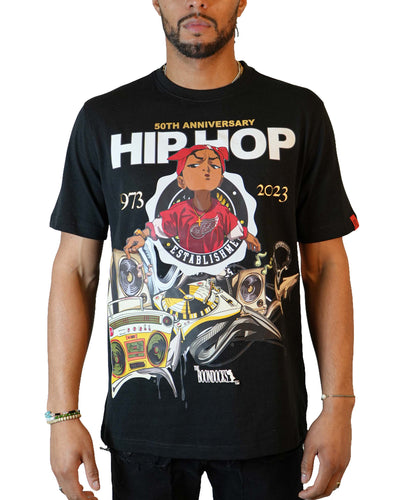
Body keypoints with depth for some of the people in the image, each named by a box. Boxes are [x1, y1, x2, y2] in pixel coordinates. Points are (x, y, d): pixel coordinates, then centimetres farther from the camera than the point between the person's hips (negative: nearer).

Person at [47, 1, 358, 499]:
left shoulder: (299, 113, 2)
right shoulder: (103, 119, 2)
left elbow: (326, 266, 2)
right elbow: (75, 271, 1)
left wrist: (338, 405, -2)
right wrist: (62, 413, -3)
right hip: (143, 422, 0)